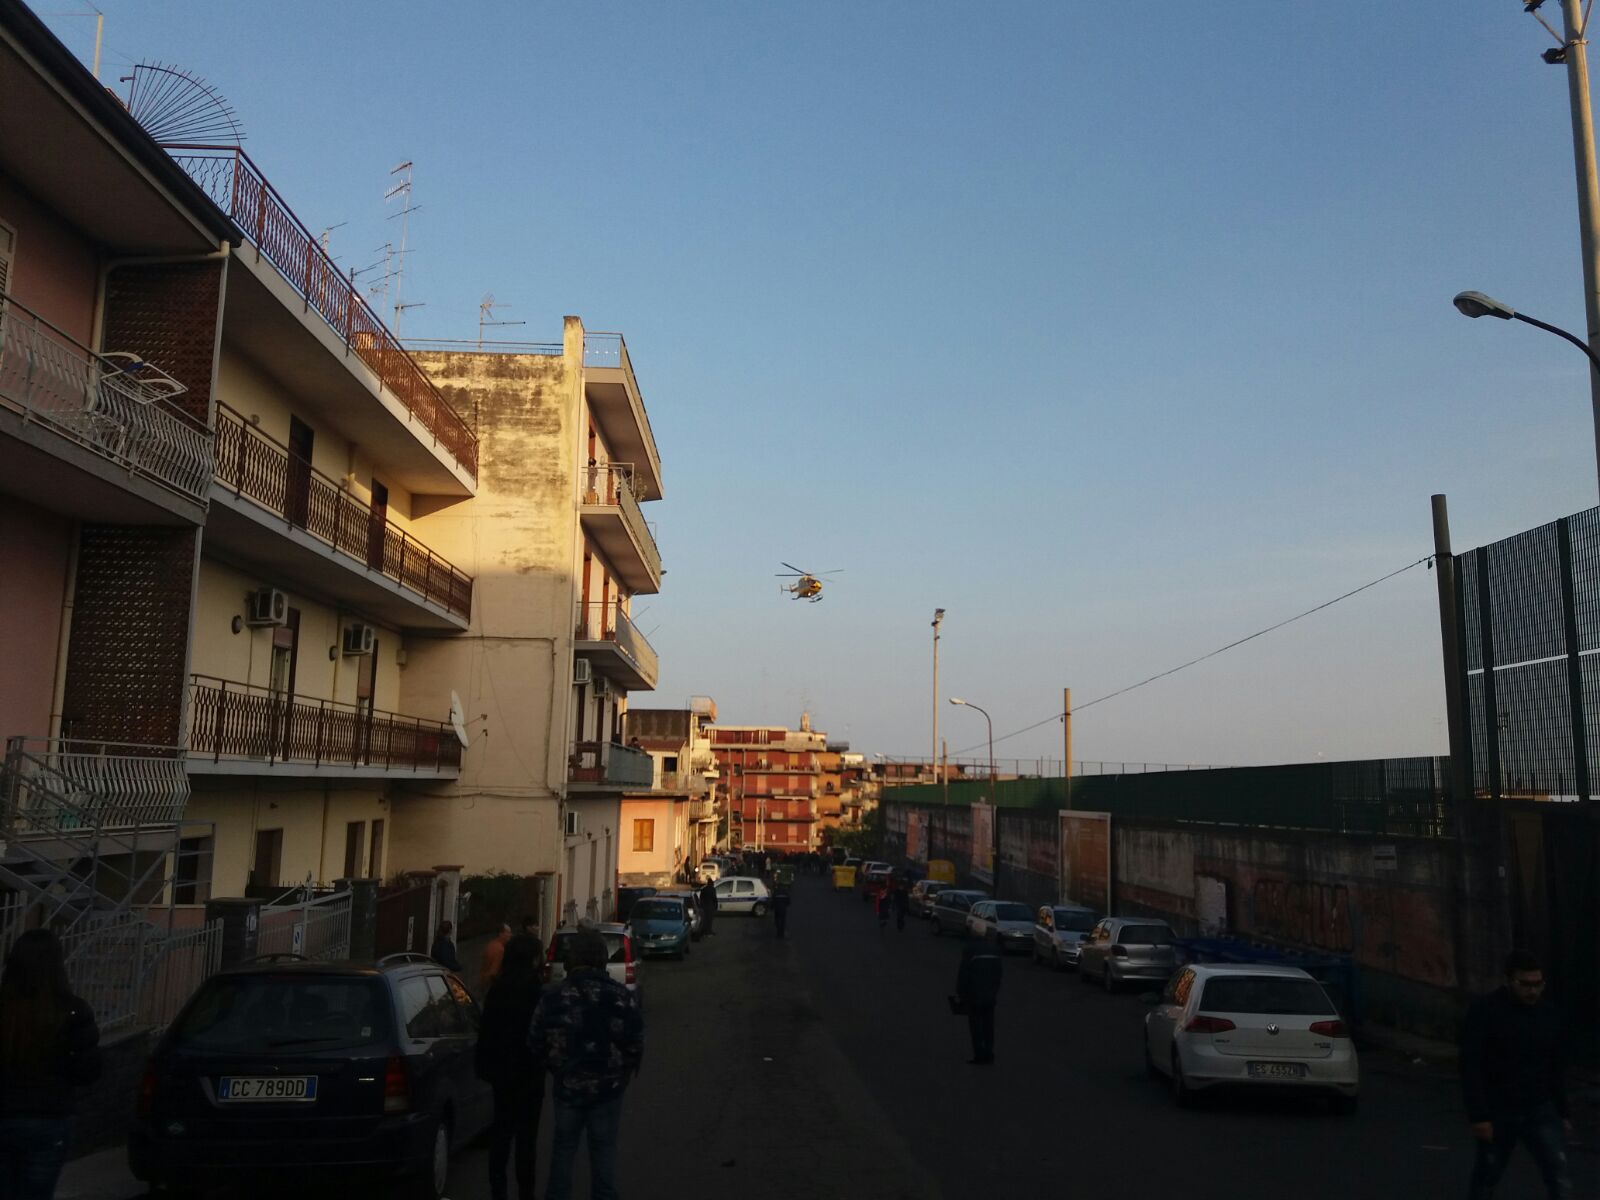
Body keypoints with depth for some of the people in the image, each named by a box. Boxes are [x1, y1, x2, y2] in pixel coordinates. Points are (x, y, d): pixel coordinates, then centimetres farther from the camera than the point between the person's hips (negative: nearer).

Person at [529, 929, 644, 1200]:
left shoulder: (553, 997, -8)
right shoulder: (620, 996, -13)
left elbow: (536, 1044, -3)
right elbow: (635, 1043, -11)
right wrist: (625, 1073, 8)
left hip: (567, 1085, 1)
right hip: (607, 1086, -1)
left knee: (563, 1147, 18)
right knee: (603, 1149, 12)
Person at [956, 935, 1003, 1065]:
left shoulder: (968, 949, -12)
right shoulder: (994, 948, 4)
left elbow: (963, 973, -12)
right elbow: (998, 973, 8)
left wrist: (959, 993, -3)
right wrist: (996, 992, 16)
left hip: (973, 995, -5)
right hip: (990, 995, 5)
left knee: (975, 1026, 3)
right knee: (988, 1025, 12)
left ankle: (979, 1056, 3)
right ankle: (988, 1055, 13)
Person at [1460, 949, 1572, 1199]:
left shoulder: (1549, 1014, 2)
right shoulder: (1483, 1010, -14)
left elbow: (1556, 1067, 13)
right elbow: (1470, 1066, -17)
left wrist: (1562, 1113, 14)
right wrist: (1478, 1116, -20)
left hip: (1541, 1112, 3)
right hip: (1497, 1114, -3)